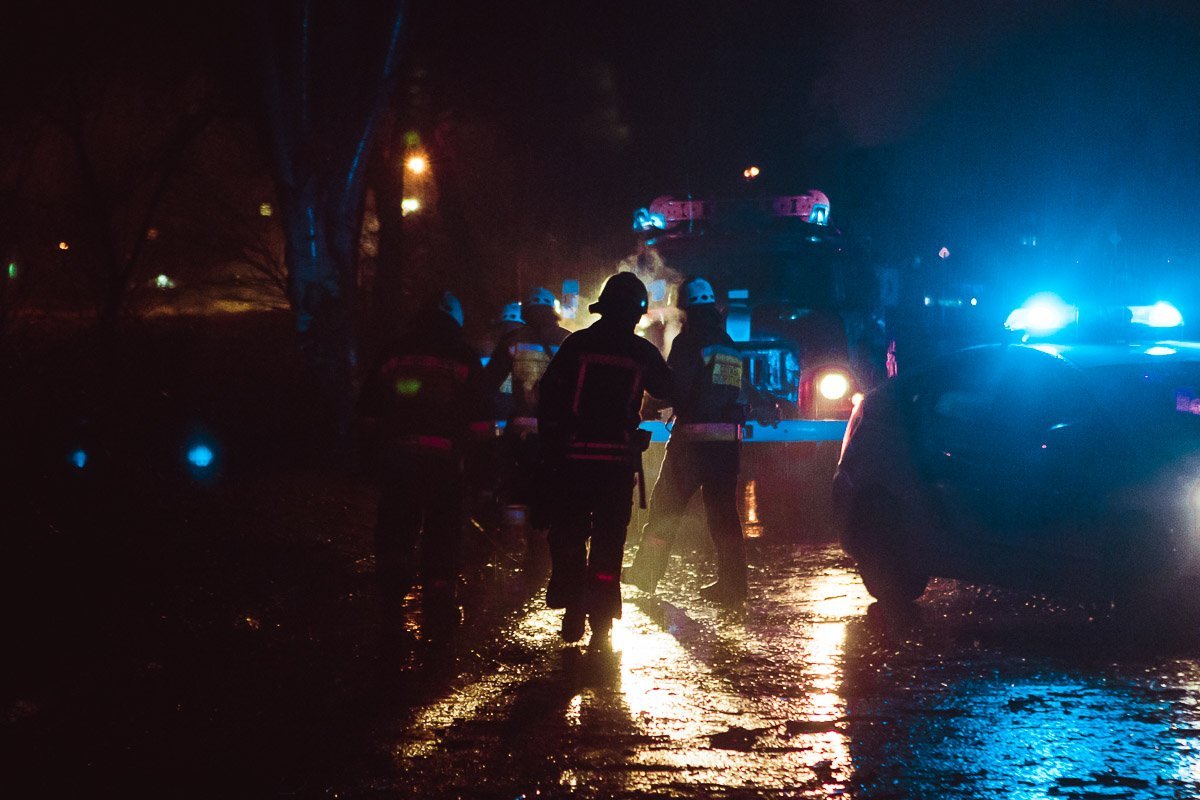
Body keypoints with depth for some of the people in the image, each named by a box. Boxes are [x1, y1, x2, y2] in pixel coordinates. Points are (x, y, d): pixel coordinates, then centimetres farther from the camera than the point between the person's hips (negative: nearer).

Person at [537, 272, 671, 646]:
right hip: (619, 458, 1)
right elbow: (666, 390, 17)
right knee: (608, 541, 8)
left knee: (567, 535, 10)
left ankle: (572, 612, 6)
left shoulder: (577, 344, -3)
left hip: (574, 457, -1)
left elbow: (549, 396, -5)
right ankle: (601, 619, 5)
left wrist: (549, 448, 1)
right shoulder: (642, 353, 0)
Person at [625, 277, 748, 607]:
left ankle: (645, 575, 12)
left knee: (665, 505, 6)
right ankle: (731, 585, 3)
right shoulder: (730, 346, 13)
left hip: (693, 435, -6)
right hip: (727, 437, 6)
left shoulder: (688, 341, -8)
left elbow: (673, 387, -13)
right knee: (723, 511, 7)